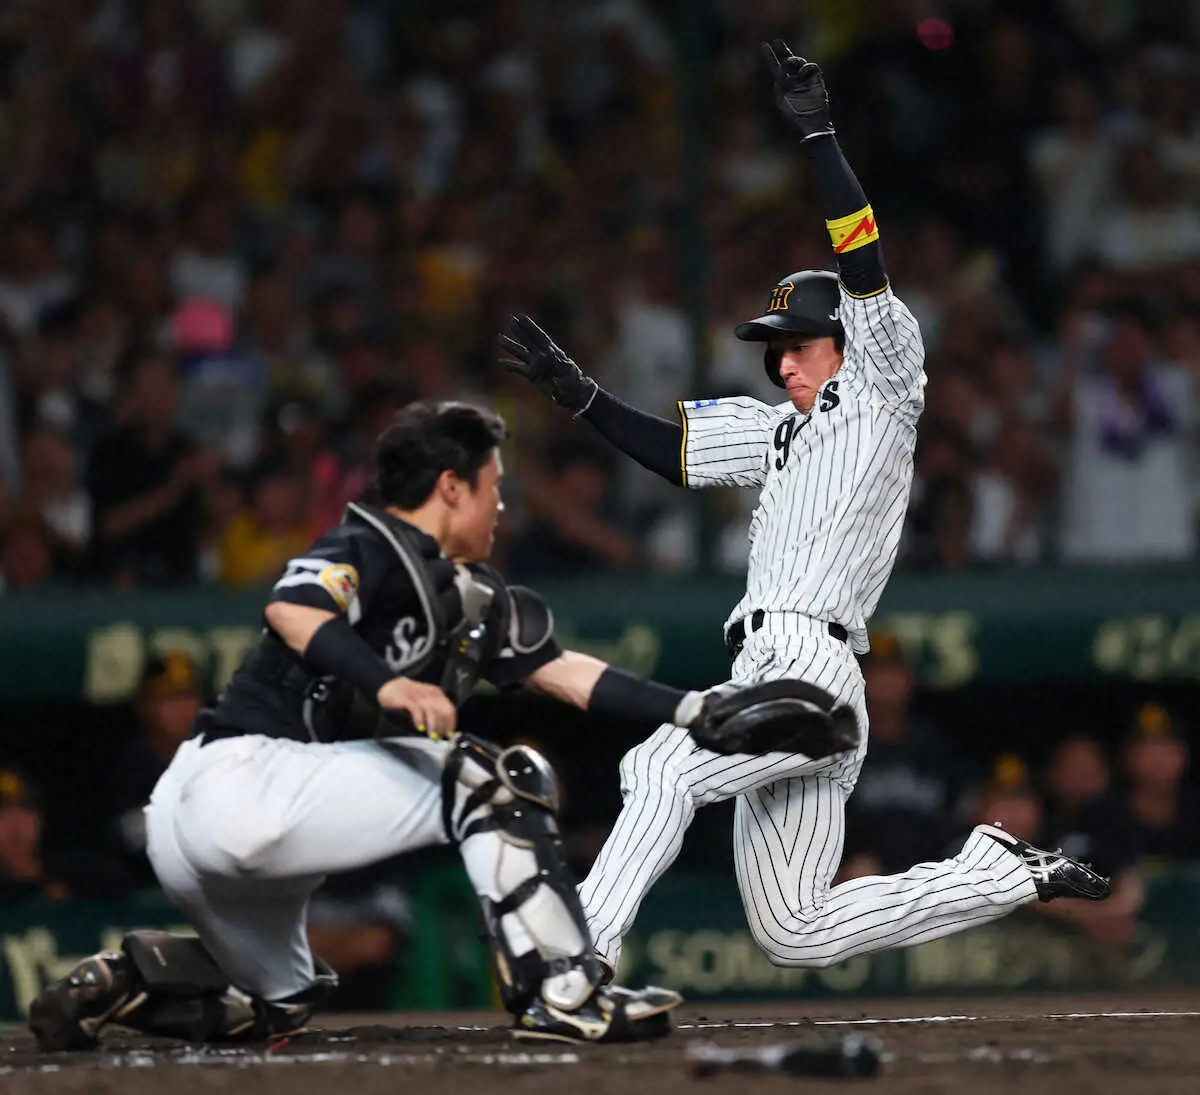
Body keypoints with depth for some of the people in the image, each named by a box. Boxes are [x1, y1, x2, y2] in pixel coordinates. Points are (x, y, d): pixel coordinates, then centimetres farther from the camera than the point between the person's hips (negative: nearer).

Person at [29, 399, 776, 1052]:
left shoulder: (474, 597, 18)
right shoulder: (371, 549, -9)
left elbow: (567, 674, 17)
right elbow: (292, 611, -29)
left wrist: (695, 710, 10)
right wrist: (385, 682, -43)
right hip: (242, 774, -10)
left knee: (274, 1000, 30)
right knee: (503, 779, -14)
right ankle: (562, 995, -19)